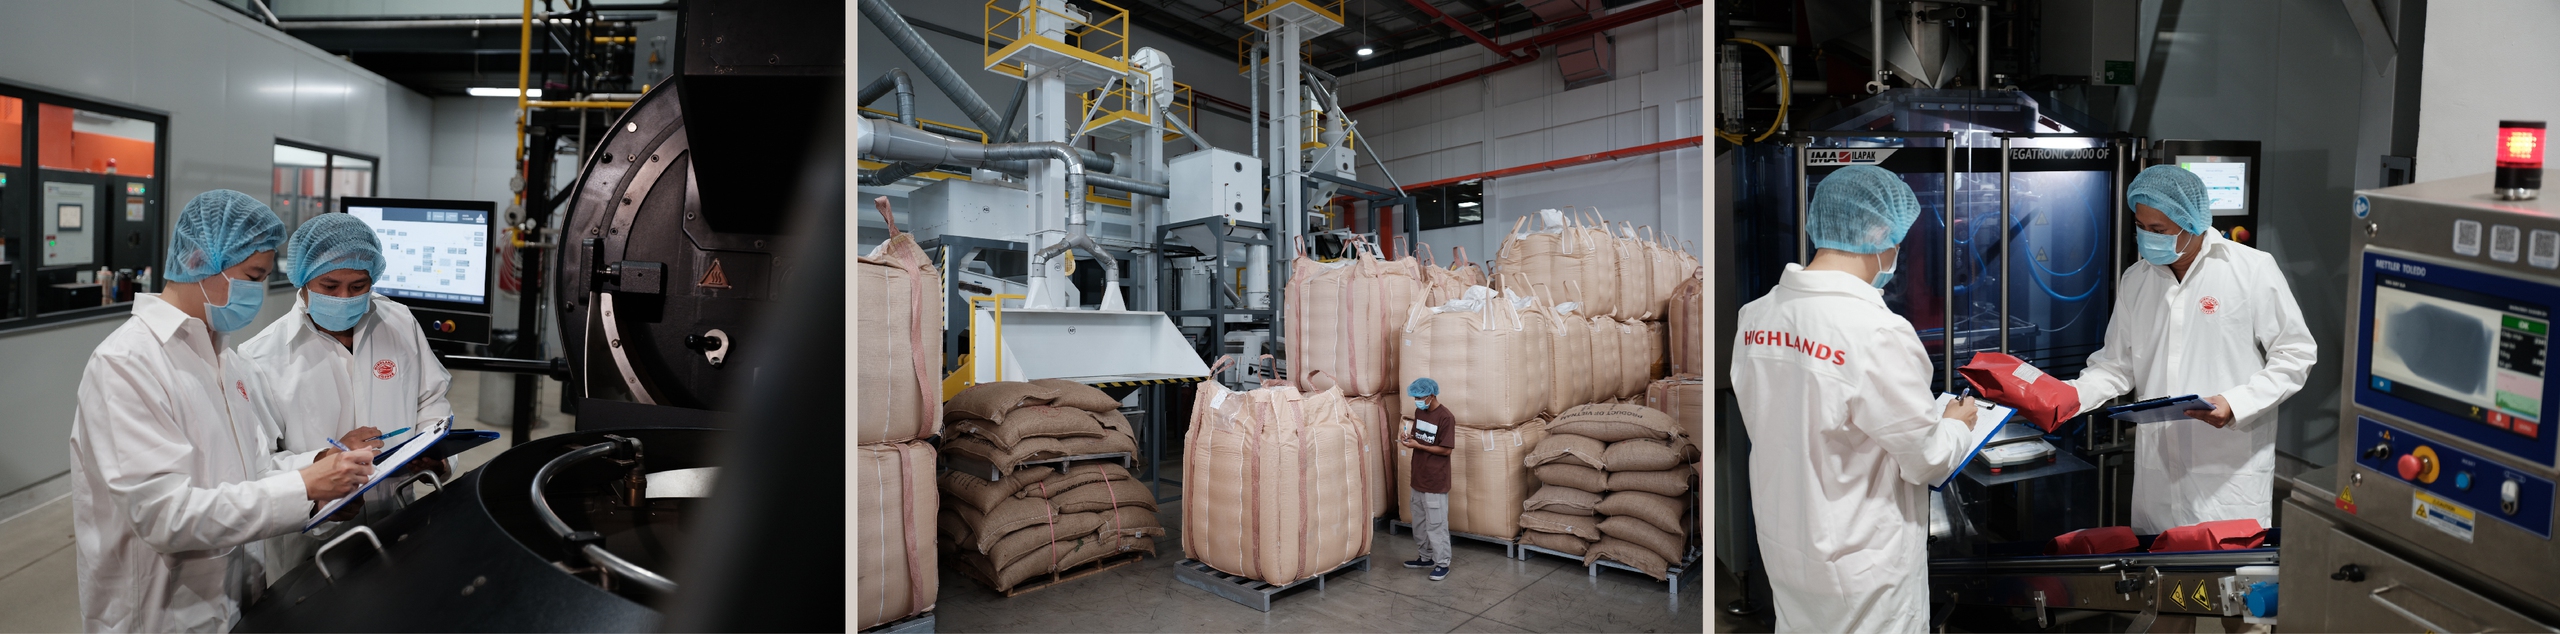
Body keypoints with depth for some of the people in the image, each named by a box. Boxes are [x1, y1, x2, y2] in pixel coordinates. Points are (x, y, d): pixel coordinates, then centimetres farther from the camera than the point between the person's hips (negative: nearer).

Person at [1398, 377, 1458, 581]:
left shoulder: (1445, 417, -18)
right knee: (1419, 521, 17)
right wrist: (1409, 438, -5)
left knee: (1436, 524, -1)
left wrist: (1417, 446, -20)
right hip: (1419, 477, 8)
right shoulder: (1419, 412, 6)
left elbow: (1446, 450, -18)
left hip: (1435, 481, -8)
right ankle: (1425, 557, 31)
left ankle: (1442, 563, 9)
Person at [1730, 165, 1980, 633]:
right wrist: (1956, 424, 8)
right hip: (1862, 567, -5)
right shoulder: (1879, 334, -26)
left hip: (1783, 544, 6)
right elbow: (1928, 460, -14)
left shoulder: (1754, 316, -8)